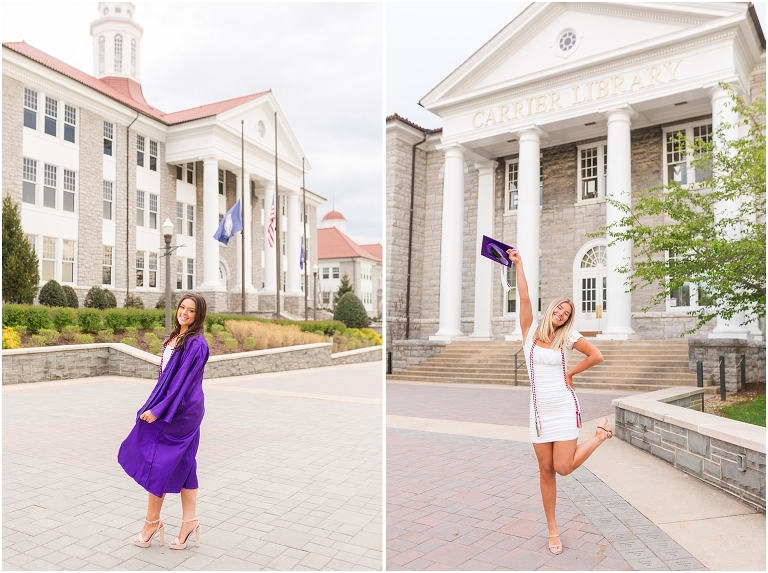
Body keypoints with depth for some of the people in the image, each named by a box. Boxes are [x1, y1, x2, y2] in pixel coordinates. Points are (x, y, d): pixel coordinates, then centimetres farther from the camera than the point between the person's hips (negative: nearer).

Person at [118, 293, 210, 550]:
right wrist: (156, 407, 19)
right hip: (174, 410, 9)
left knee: (159, 463, 2)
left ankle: (152, 522, 19)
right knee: (182, 465, 11)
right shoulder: (175, 338, 9)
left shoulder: (196, 343, -18)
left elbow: (183, 381, -22)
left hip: (179, 412, -9)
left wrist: (158, 410, -21)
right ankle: (189, 521, 17)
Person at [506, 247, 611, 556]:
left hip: (564, 408, -2)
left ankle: (600, 433, 19)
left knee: (562, 468, -8)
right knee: (546, 471, 7)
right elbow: (524, 298, -8)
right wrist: (517, 264, -13)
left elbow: (597, 356, 7)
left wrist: (571, 373, 4)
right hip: (539, 410, 2)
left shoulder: (569, 336, 2)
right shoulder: (531, 331, 2)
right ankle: (552, 529, 22)